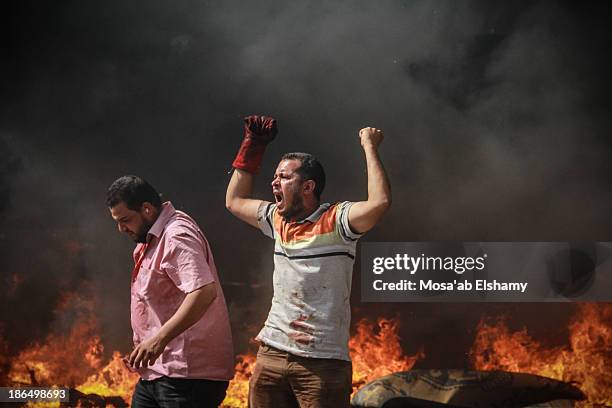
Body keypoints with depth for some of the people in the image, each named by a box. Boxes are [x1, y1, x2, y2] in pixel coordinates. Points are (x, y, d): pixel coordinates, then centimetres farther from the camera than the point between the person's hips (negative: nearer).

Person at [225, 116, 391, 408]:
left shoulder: (336, 221, -7)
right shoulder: (278, 220, 14)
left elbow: (380, 202, -24)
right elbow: (235, 201, 29)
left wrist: (369, 147, -14)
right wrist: (252, 145, 24)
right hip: (272, 354, 6)